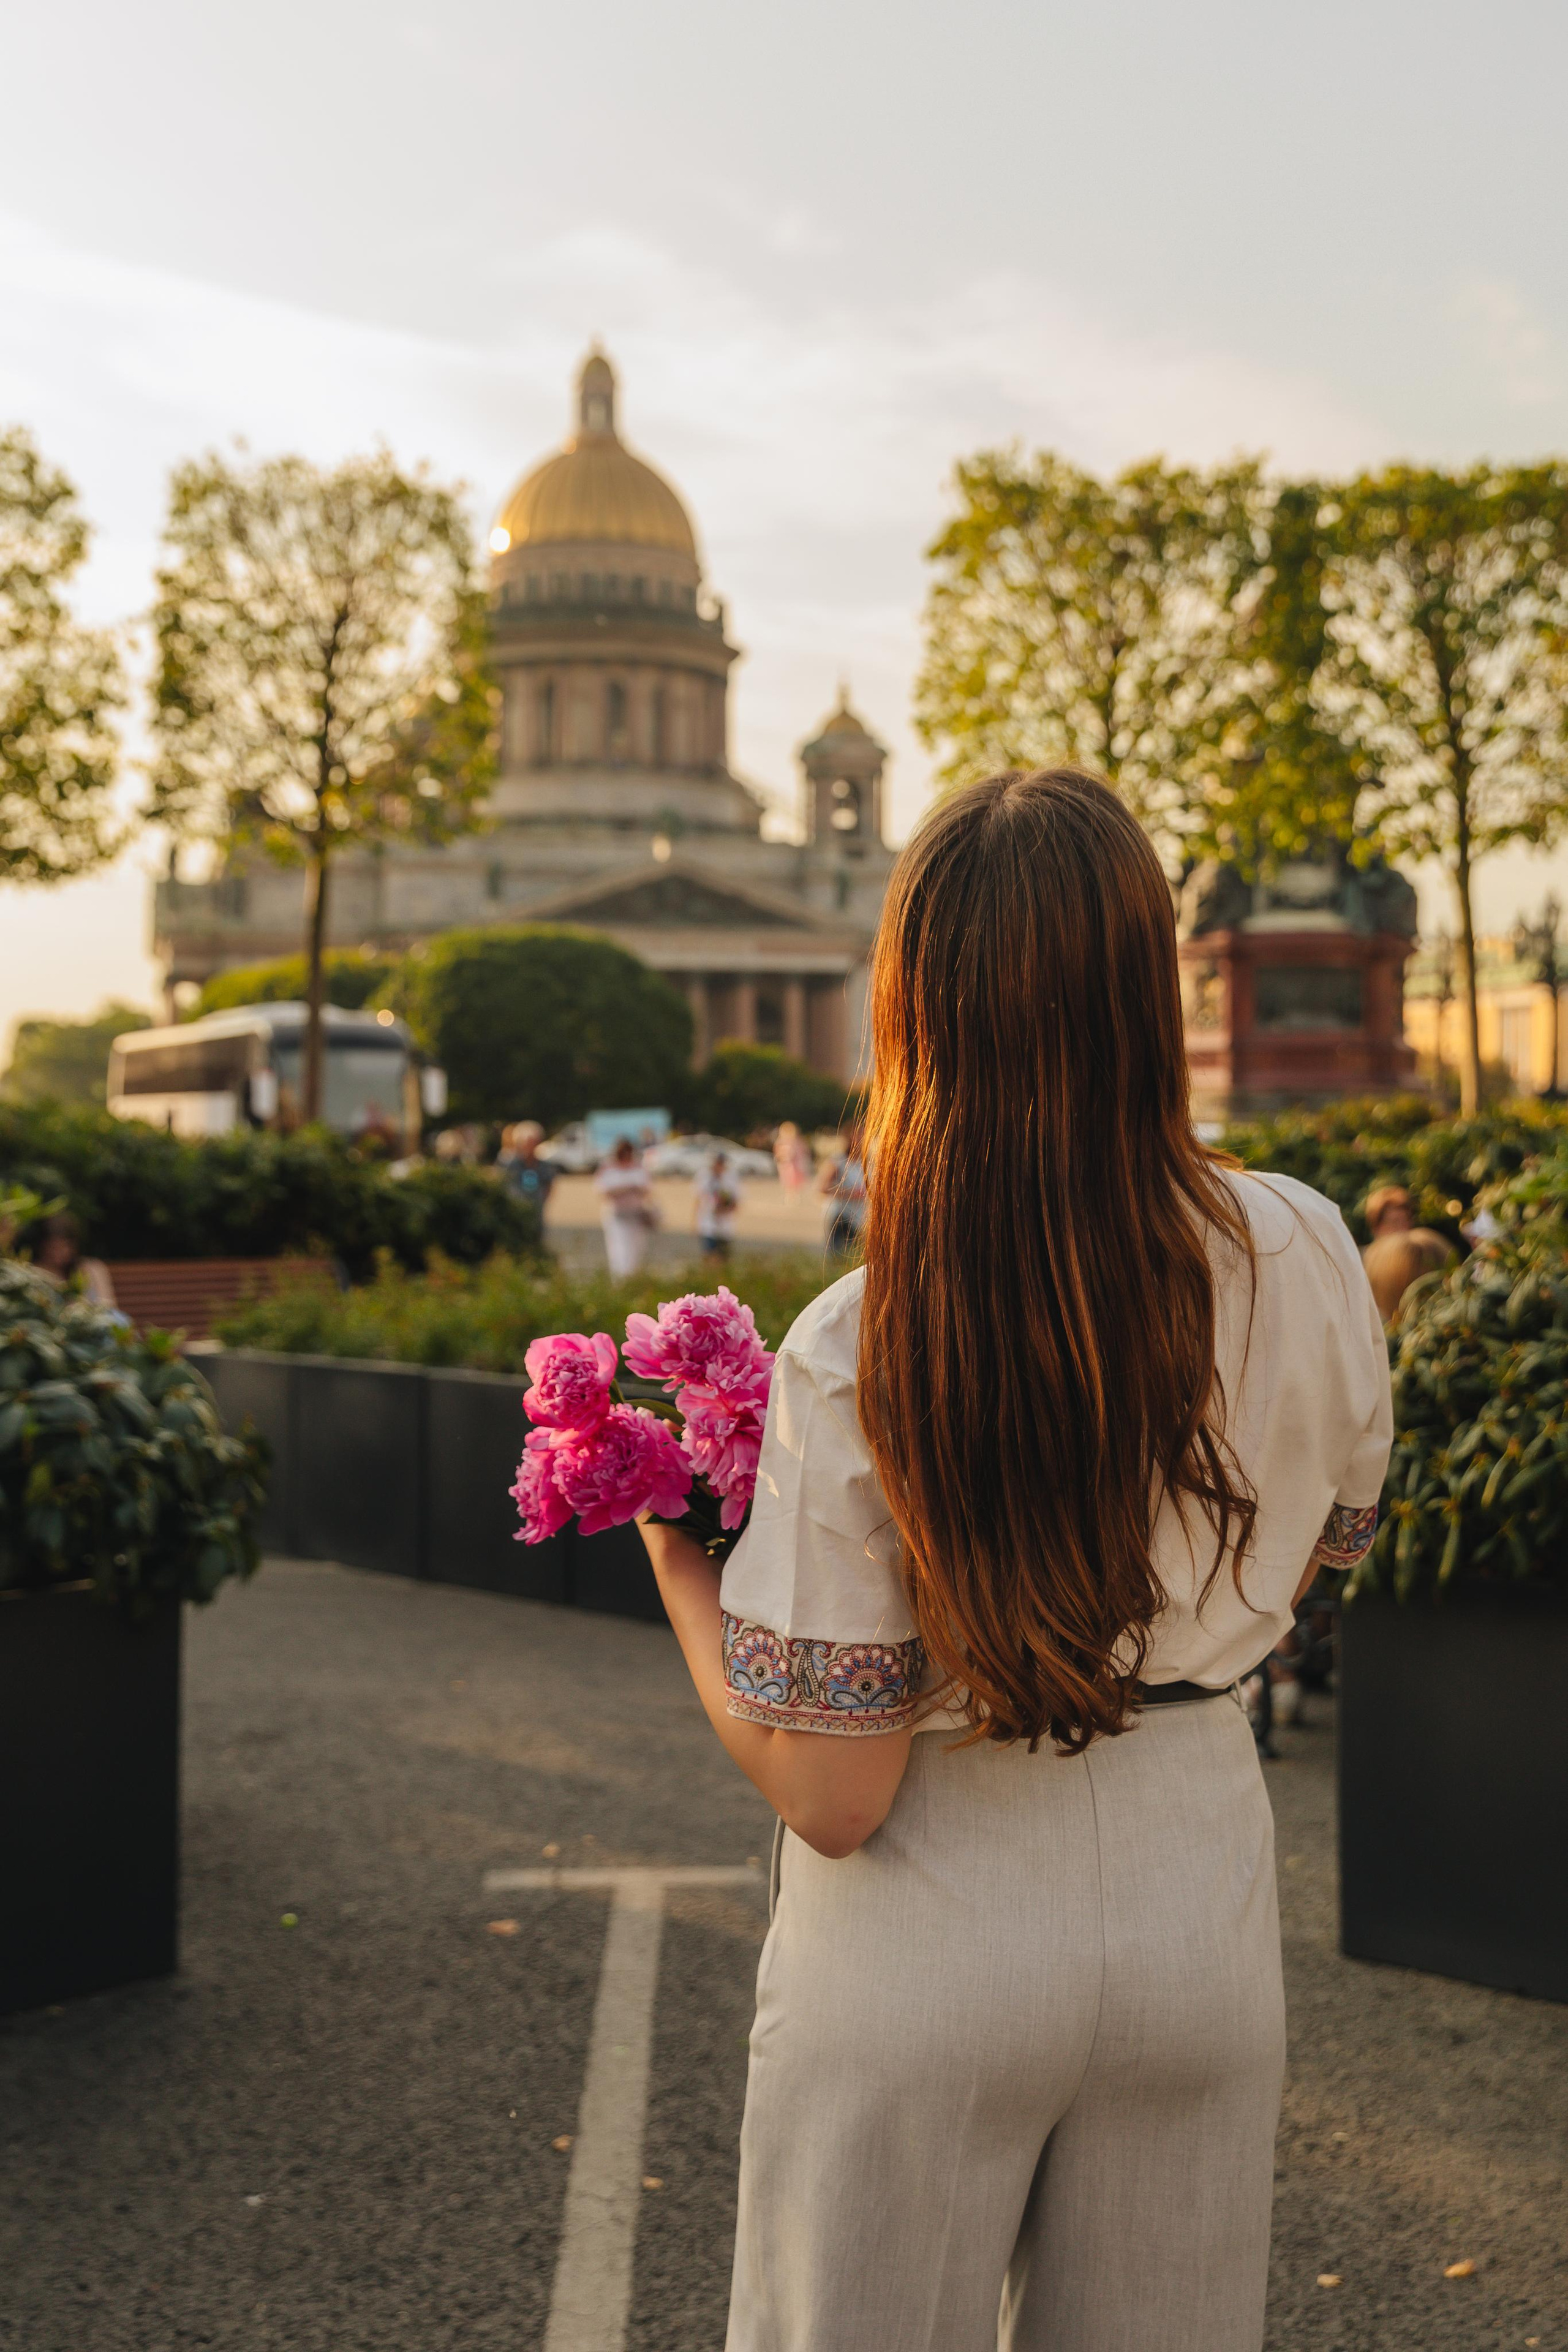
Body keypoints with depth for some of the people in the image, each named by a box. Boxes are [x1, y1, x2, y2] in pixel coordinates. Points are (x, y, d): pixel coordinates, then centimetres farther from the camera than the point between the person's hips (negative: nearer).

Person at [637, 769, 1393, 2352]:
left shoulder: (853, 1358, -22)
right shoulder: (1303, 1259, -11)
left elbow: (830, 1793, -17)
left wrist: (673, 1560, -4)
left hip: (931, 1938, -3)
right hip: (1198, 1885, 4)